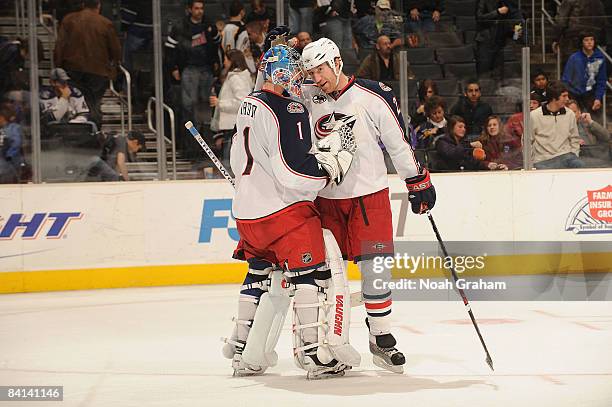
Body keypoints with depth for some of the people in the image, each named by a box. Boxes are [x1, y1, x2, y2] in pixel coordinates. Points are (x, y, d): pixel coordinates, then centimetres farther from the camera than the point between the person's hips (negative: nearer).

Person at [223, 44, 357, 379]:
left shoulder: (249, 104, 11)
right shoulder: (288, 110, -18)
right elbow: (295, 170, -23)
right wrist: (334, 163, -14)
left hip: (248, 210, 9)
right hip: (283, 209, -9)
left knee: (260, 274, 19)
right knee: (310, 273, -5)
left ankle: (240, 348, 22)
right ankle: (312, 351, -9)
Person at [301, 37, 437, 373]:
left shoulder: (374, 97, -8)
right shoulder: (307, 98, 2)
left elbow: (398, 142, -2)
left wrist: (419, 182, 1)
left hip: (368, 194, -3)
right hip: (325, 197, 3)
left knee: (373, 266, -4)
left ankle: (381, 337, 6)